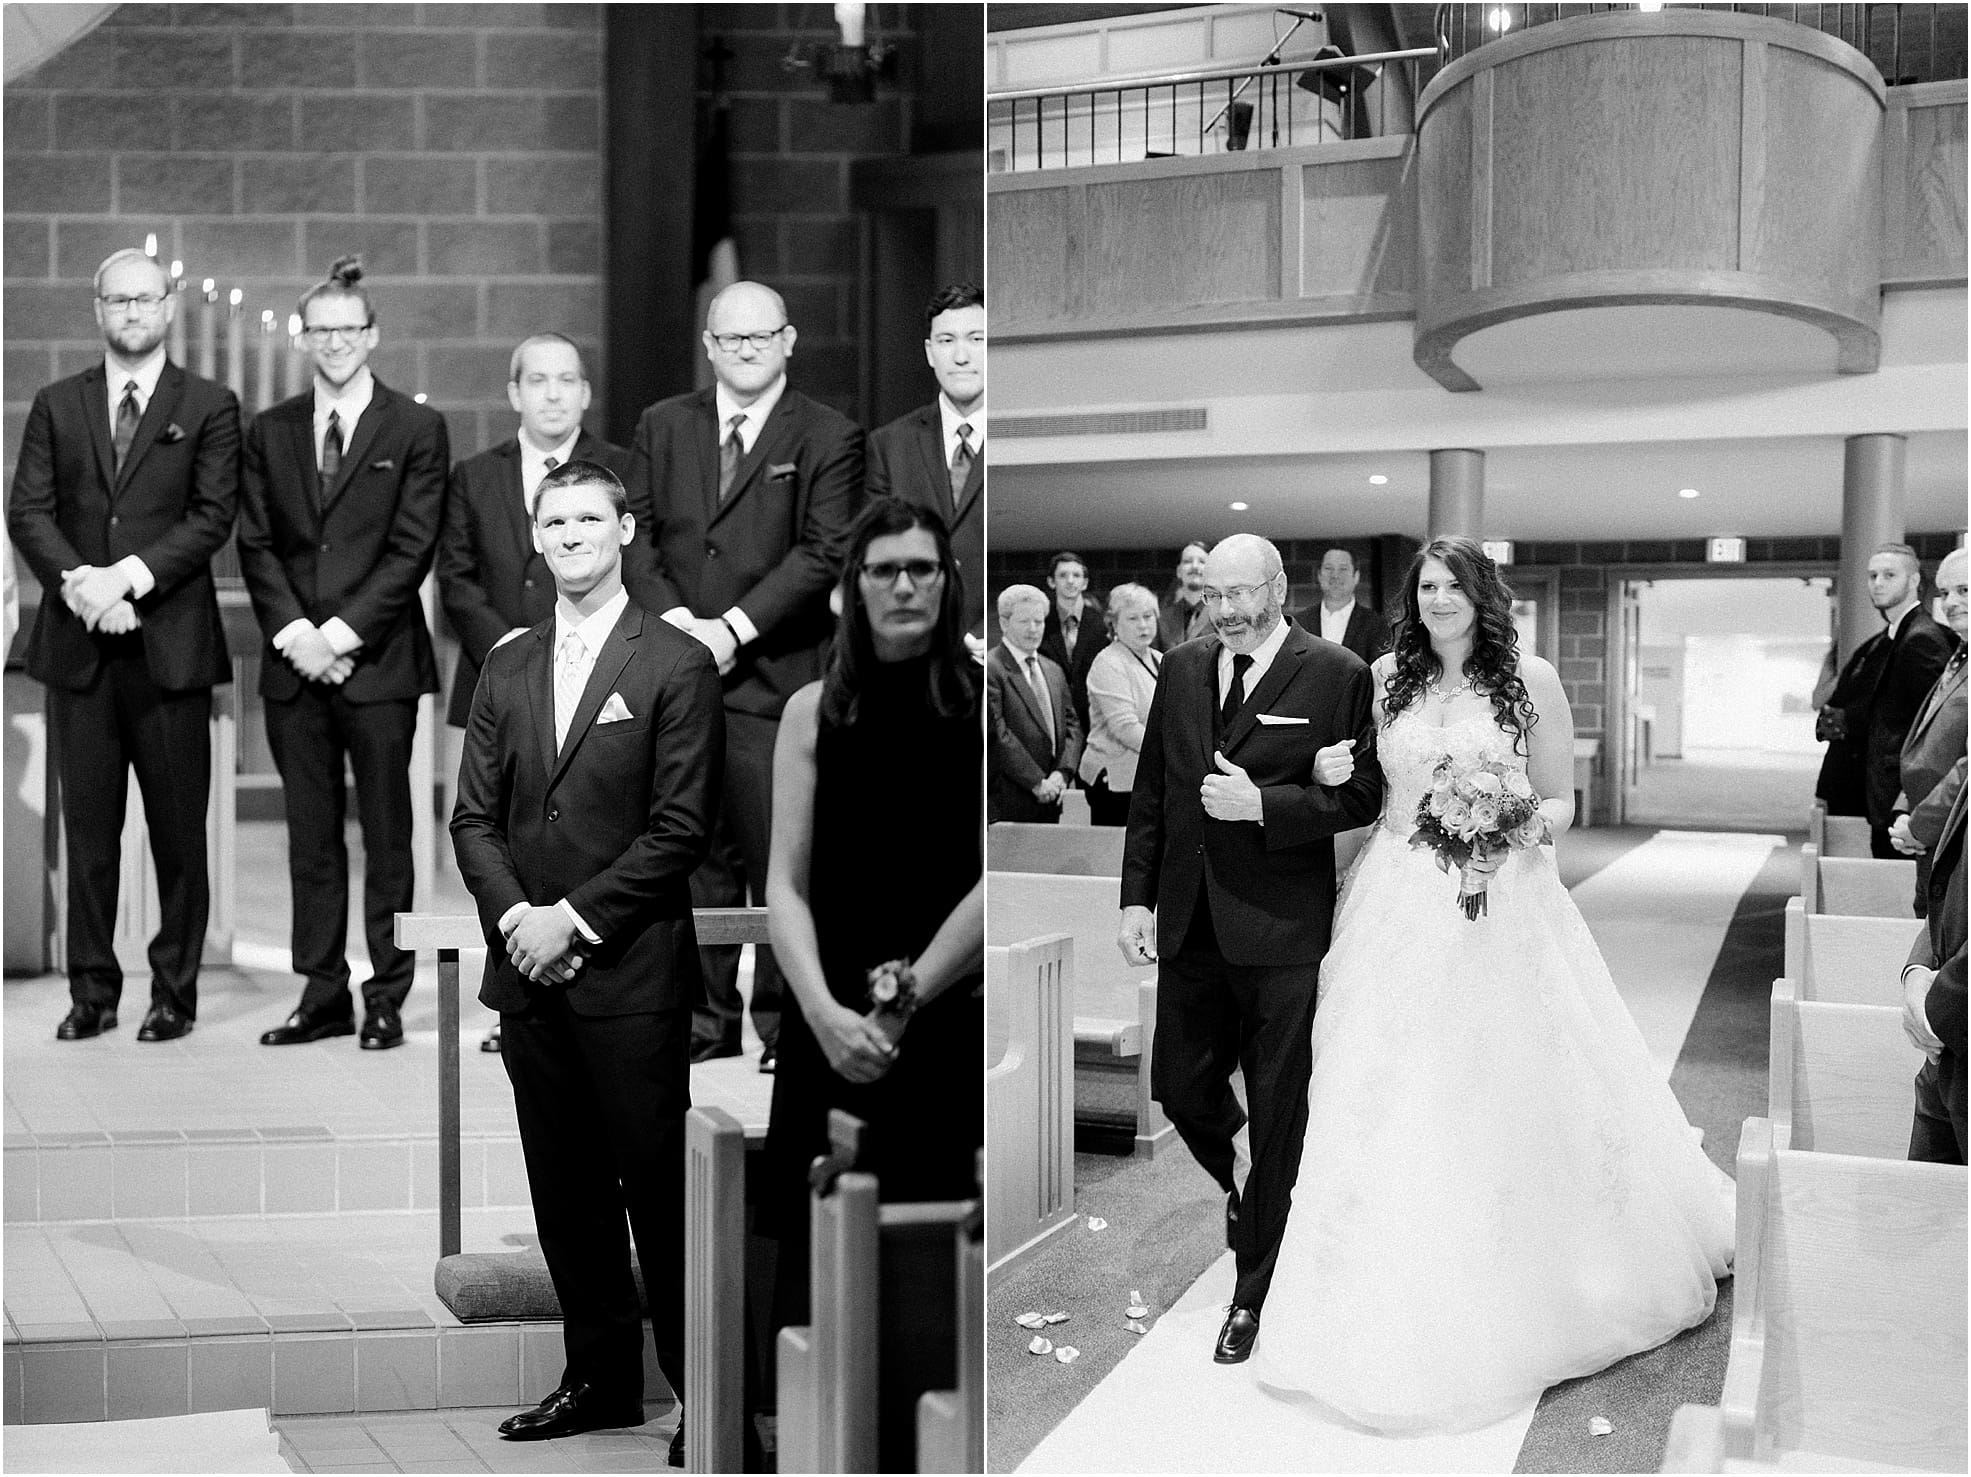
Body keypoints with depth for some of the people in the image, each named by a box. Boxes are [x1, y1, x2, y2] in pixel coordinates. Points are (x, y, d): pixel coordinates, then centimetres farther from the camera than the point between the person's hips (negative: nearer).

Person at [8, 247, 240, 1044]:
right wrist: (76, 582, -12)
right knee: (87, 827, 6)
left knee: (179, 828, 2)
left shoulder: (209, 406, 6)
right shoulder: (55, 405, 14)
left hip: (170, 644, -2)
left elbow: (213, 516, -4)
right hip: (77, 643, 2)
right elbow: (28, 512, 6)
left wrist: (127, 577, -15)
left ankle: (175, 991, 11)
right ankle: (91, 991, 14)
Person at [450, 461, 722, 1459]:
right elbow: (474, 816, 11)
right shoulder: (506, 667, 13)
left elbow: (680, 830, -9)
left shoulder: (676, 664, -4)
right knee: (566, 1191, 13)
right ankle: (601, 1377, 27)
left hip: (630, 973, -5)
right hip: (528, 969, 5)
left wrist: (572, 919, -12)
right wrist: (513, 915, -6)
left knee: (659, 1190, -1)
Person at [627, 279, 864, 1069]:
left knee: (782, 859, -2)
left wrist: (732, 631, -13)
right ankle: (706, 1019, 17)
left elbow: (824, 553, -7)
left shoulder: (829, 438, 2)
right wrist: (673, 618, -7)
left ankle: (786, 1025, 10)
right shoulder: (663, 425, 15)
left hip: (775, 677, -3)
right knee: (695, 855, 7)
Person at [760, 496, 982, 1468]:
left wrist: (907, 1000, -9)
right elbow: (784, 885, 2)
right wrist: (826, 1012, -12)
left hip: (948, 1027, -2)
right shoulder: (814, 712, 7)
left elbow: (988, 884, -5)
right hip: (828, 1030, 2)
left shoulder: (979, 706, 1)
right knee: (811, 1260, 3)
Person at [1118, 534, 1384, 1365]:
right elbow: (1149, 792, 11)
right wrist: (1136, 896, 5)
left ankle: (1254, 1293, 22)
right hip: (1189, 923, 5)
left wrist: (1263, 804, -18)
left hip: (1280, 929, -4)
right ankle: (1241, 1193, 43)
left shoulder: (1338, 677, -6)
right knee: (1179, 1088, 11)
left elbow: (1362, 796, -7)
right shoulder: (1181, 671, 8)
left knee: (1276, 1115, 6)